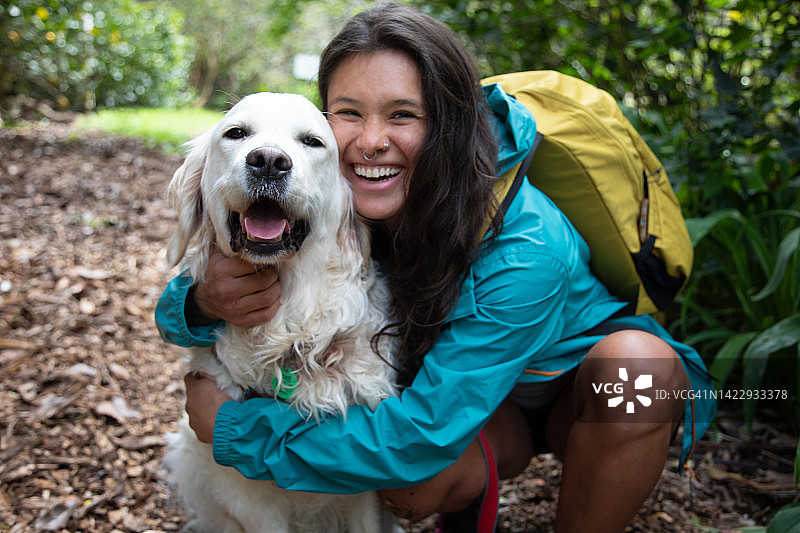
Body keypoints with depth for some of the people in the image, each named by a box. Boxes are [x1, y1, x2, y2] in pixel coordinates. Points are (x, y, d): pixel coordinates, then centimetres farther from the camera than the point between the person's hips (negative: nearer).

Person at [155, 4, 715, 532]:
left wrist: (233, 427, -30)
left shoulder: (526, 247, -36)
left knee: (636, 362, -35)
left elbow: (421, 436, -37)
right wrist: (205, 303, -38)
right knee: (405, 485, -28)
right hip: (478, 401, 3)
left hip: (585, 387, -2)